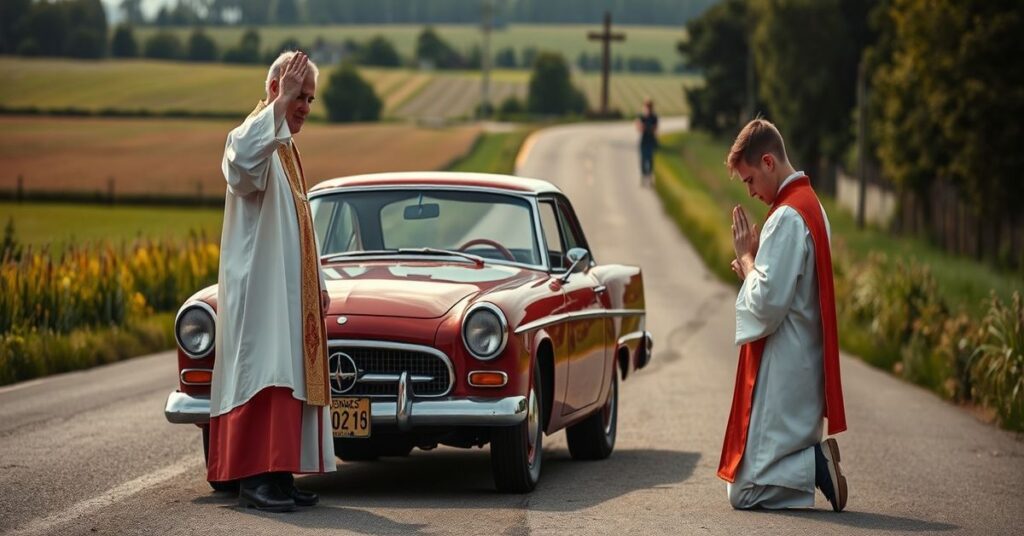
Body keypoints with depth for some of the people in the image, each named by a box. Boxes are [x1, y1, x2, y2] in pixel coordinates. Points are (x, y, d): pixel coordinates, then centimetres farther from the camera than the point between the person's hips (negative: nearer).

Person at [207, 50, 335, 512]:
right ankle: (254, 479, -16)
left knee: (288, 383, 7)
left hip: (290, 292, 10)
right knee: (262, 376, -14)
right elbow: (243, 154, -39)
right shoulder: (255, 135, -11)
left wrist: (316, 283, 22)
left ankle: (277, 476, 9)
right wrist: (281, 101, -33)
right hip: (259, 288, -10)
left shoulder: (285, 147, 20)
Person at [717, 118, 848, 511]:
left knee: (746, 490, -6)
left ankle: (816, 464, -14)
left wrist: (746, 257, -7)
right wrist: (754, 265, 6)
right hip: (804, 361, 10)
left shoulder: (787, 218, -19)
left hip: (781, 368, -10)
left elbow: (766, 303, -21)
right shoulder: (811, 206, 11)